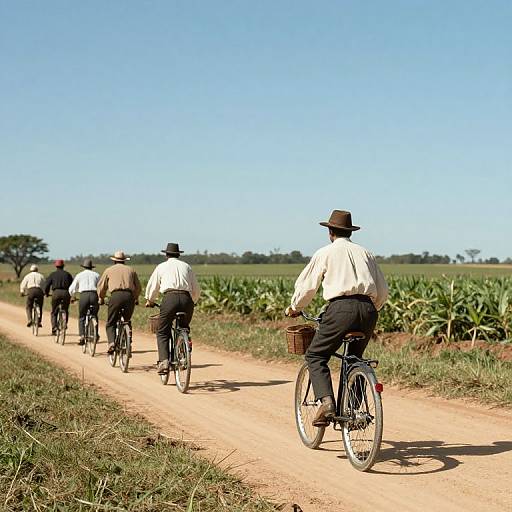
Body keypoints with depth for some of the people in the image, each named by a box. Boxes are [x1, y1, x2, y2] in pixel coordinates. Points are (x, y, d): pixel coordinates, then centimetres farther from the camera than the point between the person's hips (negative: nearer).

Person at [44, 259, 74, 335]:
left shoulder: (52, 274, 9)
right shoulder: (67, 274, 14)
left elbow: (47, 285, 5)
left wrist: (46, 293, 22)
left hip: (56, 292, -1)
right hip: (66, 293, 1)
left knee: (54, 312, 9)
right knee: (66, 311, 20)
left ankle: (54, 327, -6)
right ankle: (65, 323, 4)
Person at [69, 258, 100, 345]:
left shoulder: (79, 275, 16)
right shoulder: (96, 275, 17)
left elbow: (71, 289, 18)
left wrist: (72, 297, 35)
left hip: (84, 295, -1)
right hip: (94, 295, 1)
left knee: (81, 318, 8)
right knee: (94, 316, 17)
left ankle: (82, 335, -7)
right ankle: (95, 335, 6)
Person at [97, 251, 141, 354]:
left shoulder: (109, 270, 16)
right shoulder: (131, 270, 21)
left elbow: (101, 286, 18)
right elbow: (138, 287, 23)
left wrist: (101, 299, 33)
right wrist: (136, 298, 39)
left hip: (116, 295, -2)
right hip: (129, 296, 2)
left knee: (111, 323, 4)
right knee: (127, 322, 17)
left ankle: (111, 343, -18)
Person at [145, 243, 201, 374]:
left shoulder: (161, 266, 17)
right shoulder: (186, 266, 22)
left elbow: (152, 287, 21)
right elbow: (196, 290, 21)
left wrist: (150, 301, 39)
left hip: (170, 298, -2)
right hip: (186, 299, 2)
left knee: (162, 333, 5)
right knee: (184, 330, 23)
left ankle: (163, 361, -11)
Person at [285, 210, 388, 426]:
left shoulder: (325, 253, 10)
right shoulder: (365, 253, 21)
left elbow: (306, 285, 13)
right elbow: (383, 291, 20)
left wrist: (294, 308, 31)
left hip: (341, 307, -5)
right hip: (368, 309, 5)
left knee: (315, 356, 7)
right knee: (355, 358, 23)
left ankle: (326, 402, -14)